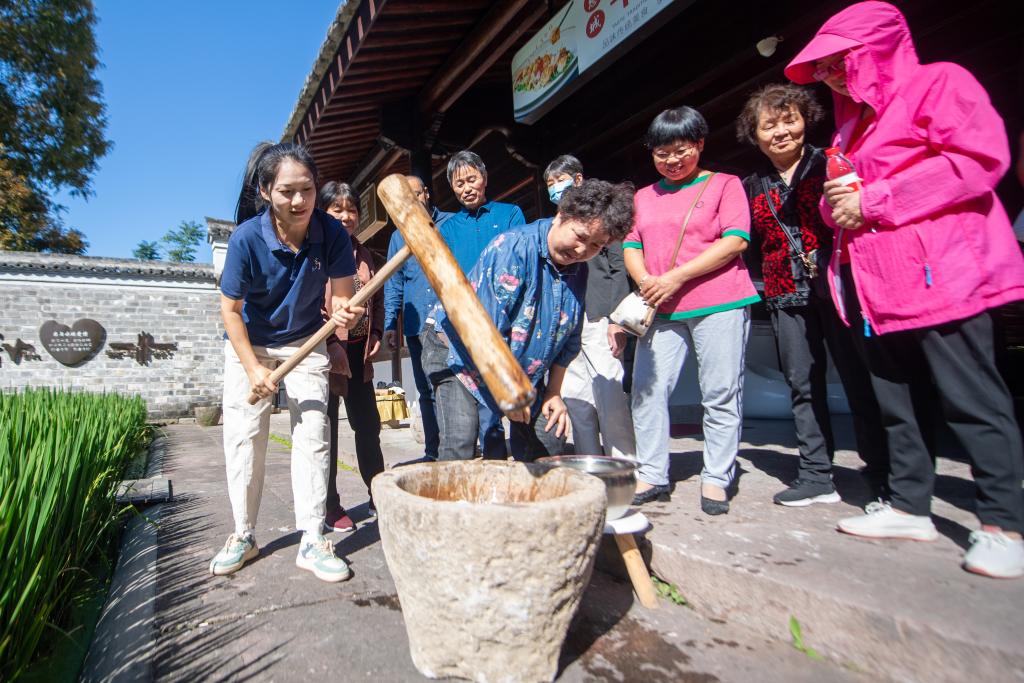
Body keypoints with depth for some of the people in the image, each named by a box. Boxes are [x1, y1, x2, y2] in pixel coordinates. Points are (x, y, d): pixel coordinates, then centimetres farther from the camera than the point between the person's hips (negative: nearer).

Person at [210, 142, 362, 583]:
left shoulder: (331, 233, -20)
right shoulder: (247, 238, -23)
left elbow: (342, 296, -17)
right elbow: (230, 309, -14)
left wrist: (345, 312, -42)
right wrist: (253, 368, -17)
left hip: (305, 343, 1)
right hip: (248, 345, 0)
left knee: (312, 434, -6)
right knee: (243, 438, 2)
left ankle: (313, 542, 2)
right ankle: (243, 535, 21)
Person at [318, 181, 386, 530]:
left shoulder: (363, 253, 14)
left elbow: (377, 298, 19)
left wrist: (376, 334, 6)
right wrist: (329, 344, -19)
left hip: (359, 351, 6)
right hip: (326, 352, -6)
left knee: (368, 425, 11)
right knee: (326, 430, 4)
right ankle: (331, 508, 15)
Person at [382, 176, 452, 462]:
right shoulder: (398, 237, 15)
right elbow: (393, 285, 15)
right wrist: (390, 324, 8)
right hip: (417, 327, 4)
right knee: (427, 392, 11)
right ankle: (433, 452, 22)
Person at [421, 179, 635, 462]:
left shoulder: (578, 270, -3)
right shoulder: (514, 248, -26)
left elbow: (568, 339, 6)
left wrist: (553, 393, 5)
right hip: (455, 345, -6)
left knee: (549, 436, 3)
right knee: (460, 441, -20)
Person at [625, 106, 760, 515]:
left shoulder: (724, 185, 7)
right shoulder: (644, 197, 20)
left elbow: (735, 241, -6)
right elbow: (631, 246, 13)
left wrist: (676, 277, -13)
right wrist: (646, 282, -9)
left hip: (719, 303, -3)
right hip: (660, 309, 4)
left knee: (721, 395, -1)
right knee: (647, 391, -1)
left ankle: (716, 479, 9)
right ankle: (652, 476, 8)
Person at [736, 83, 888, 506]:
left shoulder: (830, 165, 4)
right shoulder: (752, 188, 16)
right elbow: (751, 246, 20)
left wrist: (827, 259, -15)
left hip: (838, 287, -4)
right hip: (787, 297, 4)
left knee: (860, 379, -2)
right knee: (803, 385, 5)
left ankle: (883, 476, 11)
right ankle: (816, 477, 12)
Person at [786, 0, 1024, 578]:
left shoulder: (938, 82, 1)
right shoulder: (854, 118, 24)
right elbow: (843, 198, 26)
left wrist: (871, 201, -14)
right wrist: (836, 201, 1)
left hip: (941, 275, -8)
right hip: (879, 286, 8)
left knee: (971, 397, -5)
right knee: (894, 397, 9)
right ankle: (910, 506, 19)